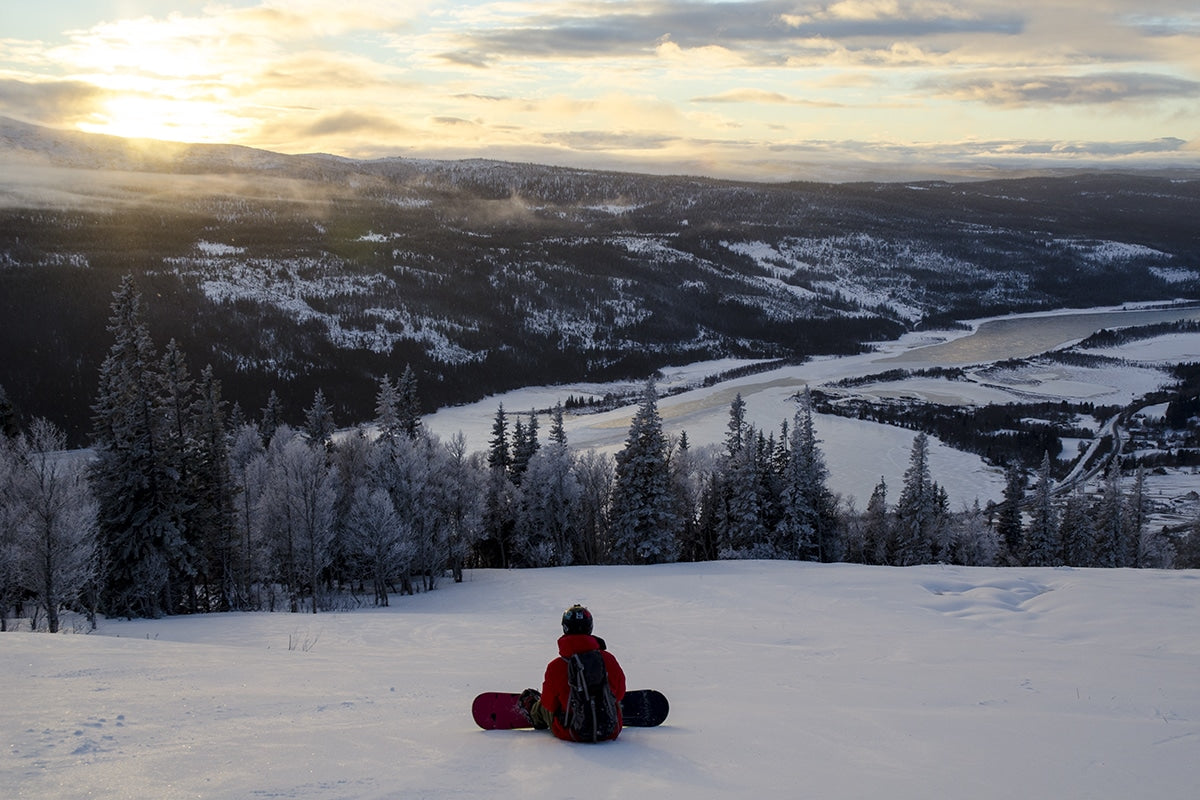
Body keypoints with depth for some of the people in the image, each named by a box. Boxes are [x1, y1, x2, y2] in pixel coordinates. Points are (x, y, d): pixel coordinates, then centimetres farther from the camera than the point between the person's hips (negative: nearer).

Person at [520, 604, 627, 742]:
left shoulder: (555, 667, -19)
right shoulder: (609, 659, -13)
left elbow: (549, 704, -6)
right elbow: (619, 692, 2)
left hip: (570, 734, -1)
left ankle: (536, 716, 62)